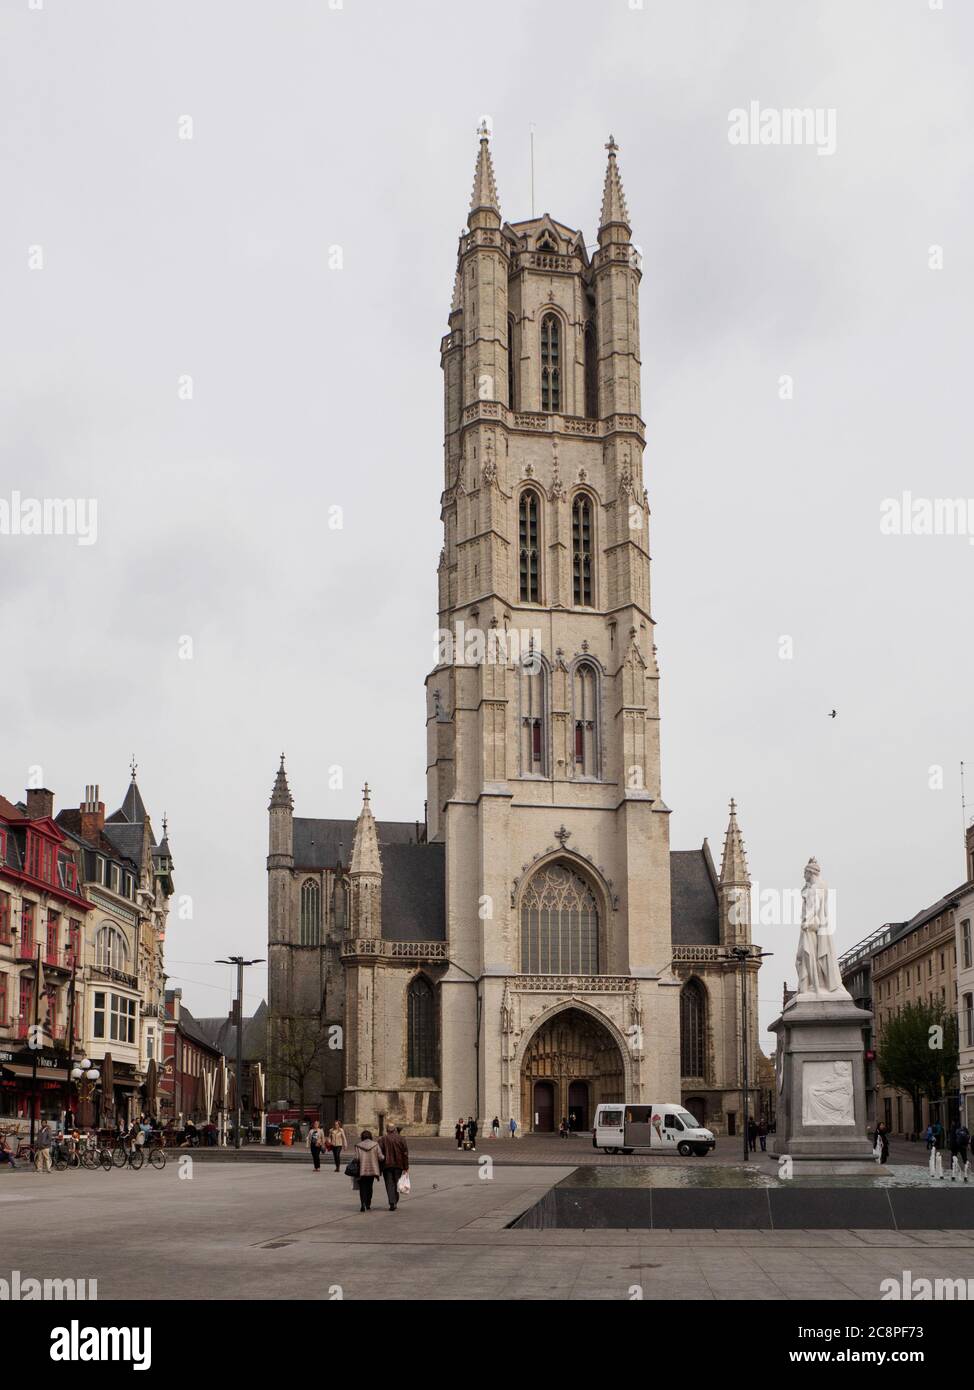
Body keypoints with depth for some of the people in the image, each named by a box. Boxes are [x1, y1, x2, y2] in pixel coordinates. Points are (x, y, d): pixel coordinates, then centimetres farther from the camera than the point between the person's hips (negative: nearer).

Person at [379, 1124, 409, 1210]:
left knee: (389, 1184, 1)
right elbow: (405, 1154, -1)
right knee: (396, 1184, 15)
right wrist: (406, 1167, 2)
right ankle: (395, 1203, 19)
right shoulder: (401, 1139, 1)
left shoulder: (383, 1139, -2)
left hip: (387, 1165, -1)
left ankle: (392, 1203, -11)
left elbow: (380, 1152, -5)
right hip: (398, 1165, 2)